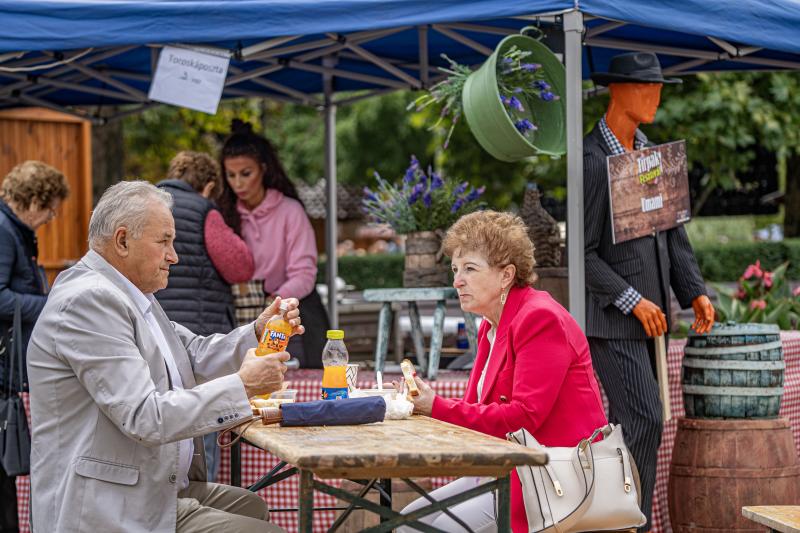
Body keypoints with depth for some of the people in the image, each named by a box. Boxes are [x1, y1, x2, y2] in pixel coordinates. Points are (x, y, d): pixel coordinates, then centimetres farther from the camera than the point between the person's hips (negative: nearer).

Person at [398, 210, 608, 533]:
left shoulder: (541, 319, -15)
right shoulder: (492, 326, 15)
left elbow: (524, 416, -23)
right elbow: (476, 408, 10)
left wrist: (437, 407, -23)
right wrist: (420, 403, -8)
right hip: (509, 468, 10)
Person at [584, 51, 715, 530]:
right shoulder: (590, 161, -16)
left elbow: (671, 232, 13)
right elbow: (581, 253, -16)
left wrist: (695, 293, 1)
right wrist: (634, 302, -20)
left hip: (646, 312, 8)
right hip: (610, 315, -8)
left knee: (632, 421, 10)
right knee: (644, 422, -12)